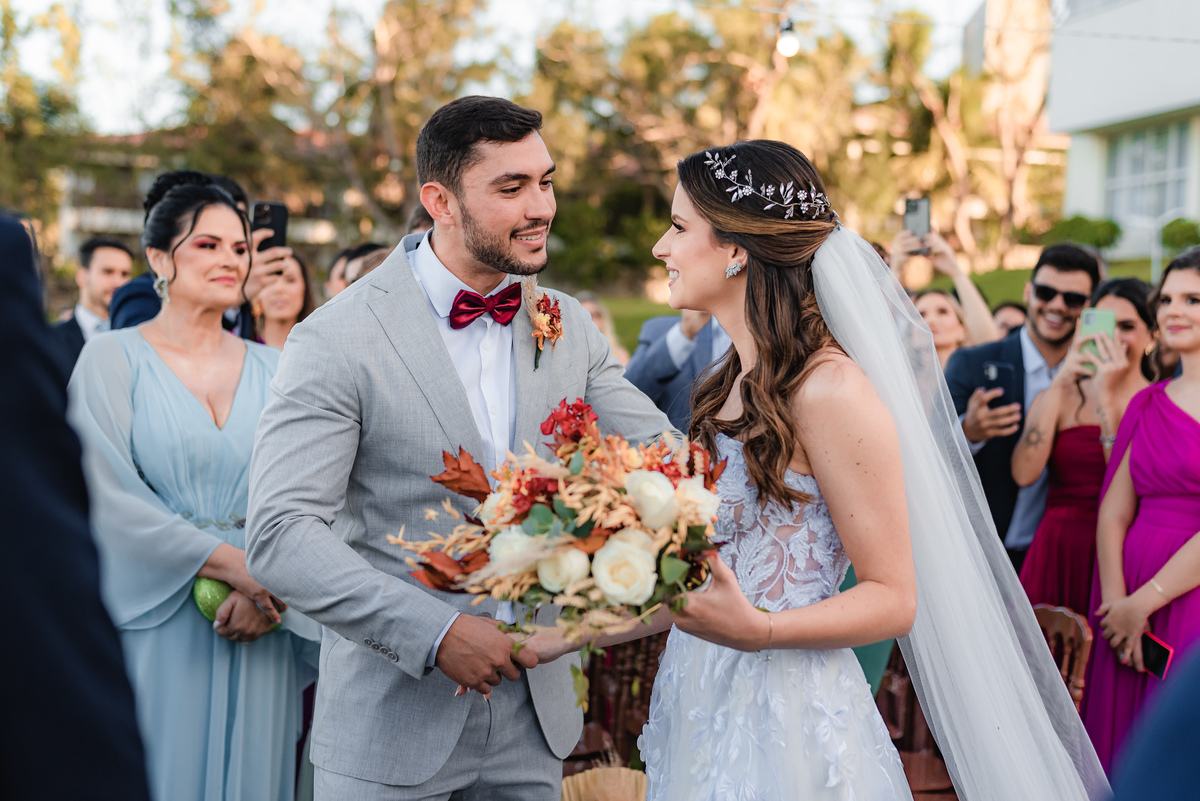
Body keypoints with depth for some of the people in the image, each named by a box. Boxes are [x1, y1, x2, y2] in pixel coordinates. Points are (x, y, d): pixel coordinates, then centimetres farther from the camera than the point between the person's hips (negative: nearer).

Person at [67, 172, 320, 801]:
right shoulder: (112, 358, 0)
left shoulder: (270, 368, 10)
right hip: (153, 624, -3)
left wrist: (268, 589, -15)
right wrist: (233, 565, -14)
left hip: (253, 631, 3)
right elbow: (108, 496, -9)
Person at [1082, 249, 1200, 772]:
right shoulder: (1148, 404, 12)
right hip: (1131, 606, 5)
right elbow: (1113, 512, 6)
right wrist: (1117, 601, -8)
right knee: (1125, 754, 9)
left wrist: (1144, 601, -13)